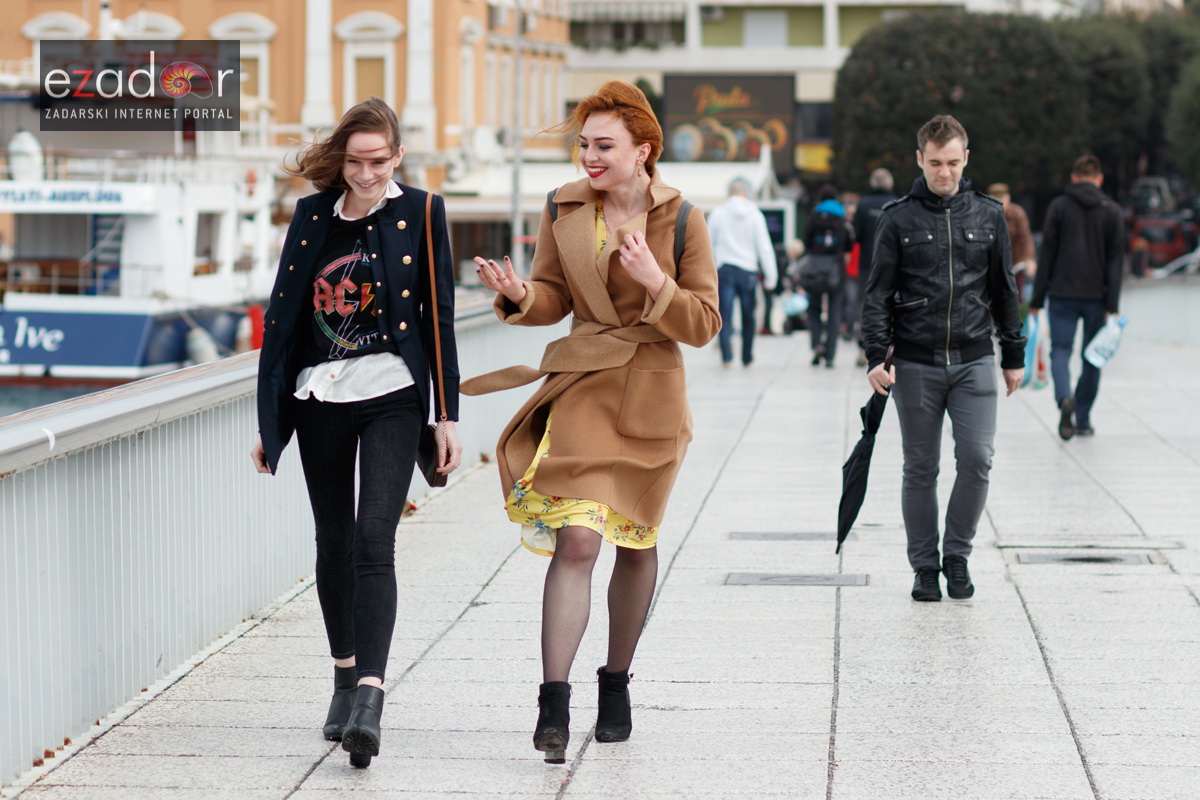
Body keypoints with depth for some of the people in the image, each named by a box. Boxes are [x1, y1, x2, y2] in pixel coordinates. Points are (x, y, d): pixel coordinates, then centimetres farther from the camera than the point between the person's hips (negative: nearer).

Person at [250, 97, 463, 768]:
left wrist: (448, 416, -3)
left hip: (392, 394, -3)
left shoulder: (421, 214, 0)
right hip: (320, 397, 4)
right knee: (334, 542, 12)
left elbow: (439, 317, 1)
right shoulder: (313, 216, 6)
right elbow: (283, 316, 10)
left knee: (374, 539, -16)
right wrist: (269, 419, 9)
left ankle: (370, 696, -24)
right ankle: (346, 677, 28)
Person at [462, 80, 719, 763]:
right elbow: (556, 296, 9)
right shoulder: (564, 209, 1)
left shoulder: (682, 219, -6)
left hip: (652, 395, 0)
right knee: (576, 538, -15)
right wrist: (518, 295, -13)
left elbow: (704, 324, -6)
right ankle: (554, 705, -16)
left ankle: (617, 683, 33)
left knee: (636, 543, 14)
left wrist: (655, 283, -24)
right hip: (583, 386, 0)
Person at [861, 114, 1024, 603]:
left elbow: (1004, 290, 15)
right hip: (916, 364, -1)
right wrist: (876, 355, -9)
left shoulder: (988, 215, 7)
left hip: (974, 360, 1)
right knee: (920, 469, 4)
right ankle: (925, 567, 15)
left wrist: (1013, 354, 15)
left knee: (977, 458, -9)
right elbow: (878, 292, 1)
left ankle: (957, 555, 10)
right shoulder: (899, 219, 1)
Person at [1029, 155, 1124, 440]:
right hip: (1097, 298, 1)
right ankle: (1083, 419, 13)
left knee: (1060, 350, 1)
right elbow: (1115, 260, 0)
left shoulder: (1058, 206, 0)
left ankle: (1065, 398, -27)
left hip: (1062, 294, -1)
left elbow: (1047, 254, -1)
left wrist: (1037, 298, 3)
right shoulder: (1112, 211, 4)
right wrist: (1111, 306, -1)